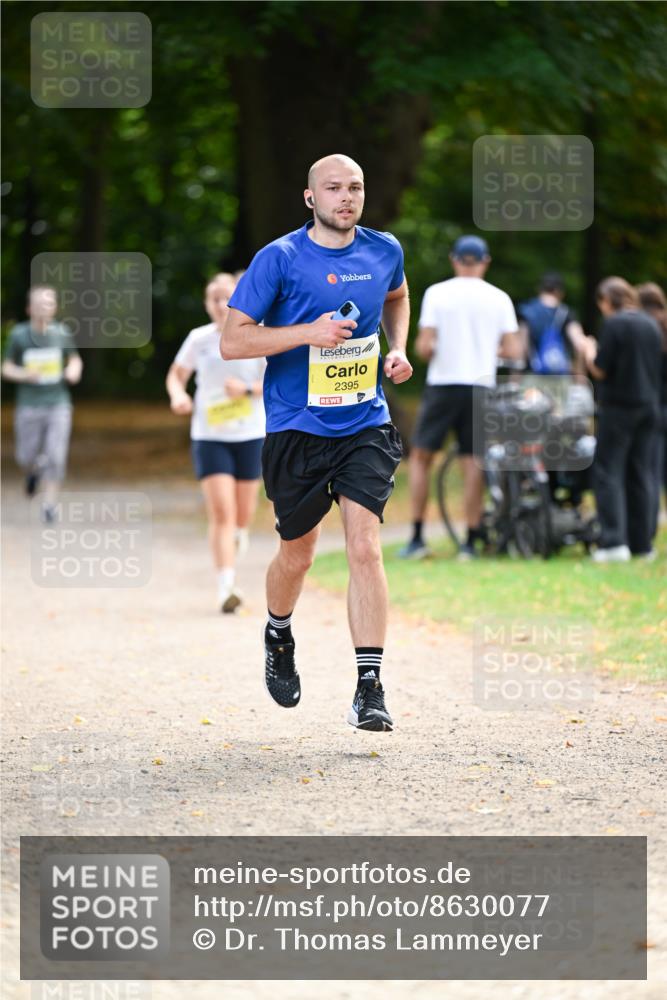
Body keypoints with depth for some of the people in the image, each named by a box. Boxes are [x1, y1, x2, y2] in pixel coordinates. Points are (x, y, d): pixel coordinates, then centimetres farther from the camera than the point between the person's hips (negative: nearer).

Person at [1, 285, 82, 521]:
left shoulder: (61, 332, -1)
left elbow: (75, 359, 16)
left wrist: (74, 370, -7)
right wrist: (25, 374, -17)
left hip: (58, 404, 0)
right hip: (29, 406, 0)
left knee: (56, 457, -10)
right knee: (26, 458, 6)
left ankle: (50, 504, 0)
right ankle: (34, 470, 41)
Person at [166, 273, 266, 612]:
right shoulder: (199, 339, 0)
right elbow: (176, 374, 13)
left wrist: (248, 390, -20)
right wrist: (178, 395, -9)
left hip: (250, 435, 1)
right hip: (209, 435, -1)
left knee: (243, 515, 12)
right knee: (221, 513, -13)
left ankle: (235, 547, 48)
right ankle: (226, 588, -18)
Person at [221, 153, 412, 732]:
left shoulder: (384, 251, 4)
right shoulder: (280, 259, -9)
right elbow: (232, 341, -12)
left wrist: (397, 348, 10)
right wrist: (311, 332, -22)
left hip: (365, 425, 2)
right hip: (297, 429, -2)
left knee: (365, 548, -13)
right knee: (298, 554, 12)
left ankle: (370, 689, -13)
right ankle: (279, 636, 44)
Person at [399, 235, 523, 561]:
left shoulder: (437, 293, -4)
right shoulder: (499, 298, 2)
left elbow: (424, 346, -10)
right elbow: (514, 350, -1)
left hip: (443, 384, -1)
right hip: (481, 387, 2)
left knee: (420, 457, 10)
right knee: (473, 463, 4)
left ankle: (417, 537, 5)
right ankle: (471, 542, 2)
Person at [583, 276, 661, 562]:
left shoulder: (613, 324, -11)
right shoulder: (651, 325, 10)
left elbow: (601, 370, -11)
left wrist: (589, 353, 6)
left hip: (619, 407, -7)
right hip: (649, 406, 7)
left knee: (608, 472, -4)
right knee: (640, 474, 10)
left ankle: (614, 541, -15)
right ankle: (642, 542, 10)